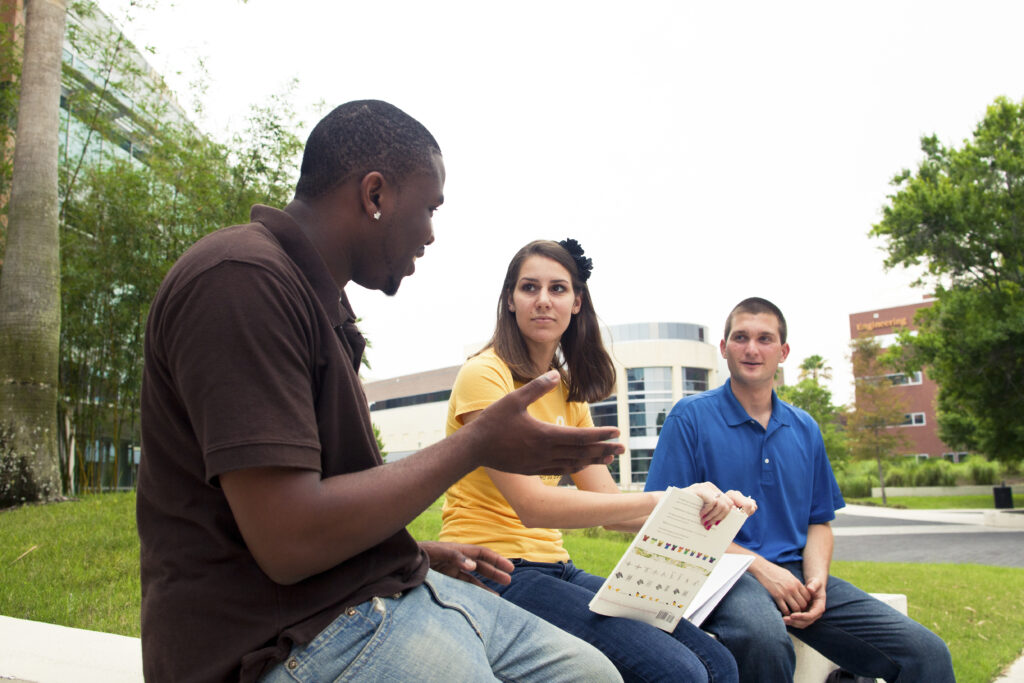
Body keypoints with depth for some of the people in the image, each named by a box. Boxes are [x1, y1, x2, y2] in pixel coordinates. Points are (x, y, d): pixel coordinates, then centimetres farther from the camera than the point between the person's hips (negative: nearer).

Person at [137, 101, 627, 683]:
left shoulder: (318, 298, 15)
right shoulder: (243, 280, -18)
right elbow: (289, 541, -24)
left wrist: (415, 553, 16)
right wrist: (477, 445, -16)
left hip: (374, 593, 10)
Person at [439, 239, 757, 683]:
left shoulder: (568, 392, 15)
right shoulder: (485, 375, -10)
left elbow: (609, 504, 7)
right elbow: (533, 506, -21)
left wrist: (707, 507, -10)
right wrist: (667, 499, -25)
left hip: (554, 570, 7)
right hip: (493, 574, -7)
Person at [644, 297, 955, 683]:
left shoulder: (805, 429, 15)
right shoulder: (690, 417, -1)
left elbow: (818, 522, 18)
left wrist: (816, 581, -4)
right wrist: (759, 567, -13)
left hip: (794, 575, 4)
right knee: (764, 640, -38)